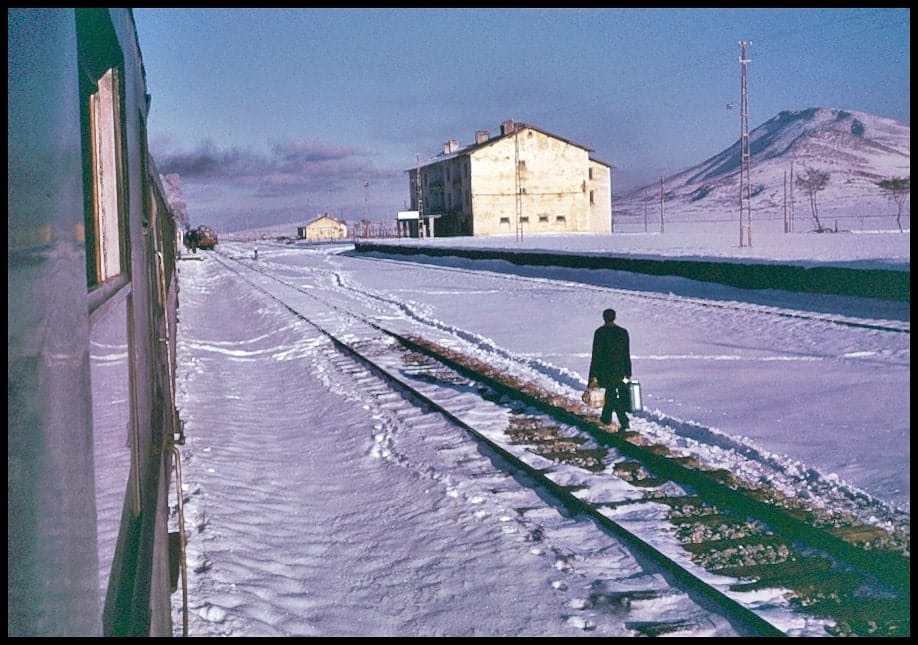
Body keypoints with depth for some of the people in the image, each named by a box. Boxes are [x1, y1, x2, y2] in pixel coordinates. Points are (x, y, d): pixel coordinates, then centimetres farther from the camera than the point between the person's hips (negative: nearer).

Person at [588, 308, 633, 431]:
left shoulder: (600, 333, -11)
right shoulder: (623, 332, 1)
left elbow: (596, 355, -11)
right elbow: (627, 355, 4)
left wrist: (593, 375, -7)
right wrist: (628, 374, 10)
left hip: (605, 368, -4)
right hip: (620, 369, 4)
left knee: (612, 396, 1)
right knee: (610, 393, 19)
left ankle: (624, 422, -10)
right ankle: (606, 418, 31)